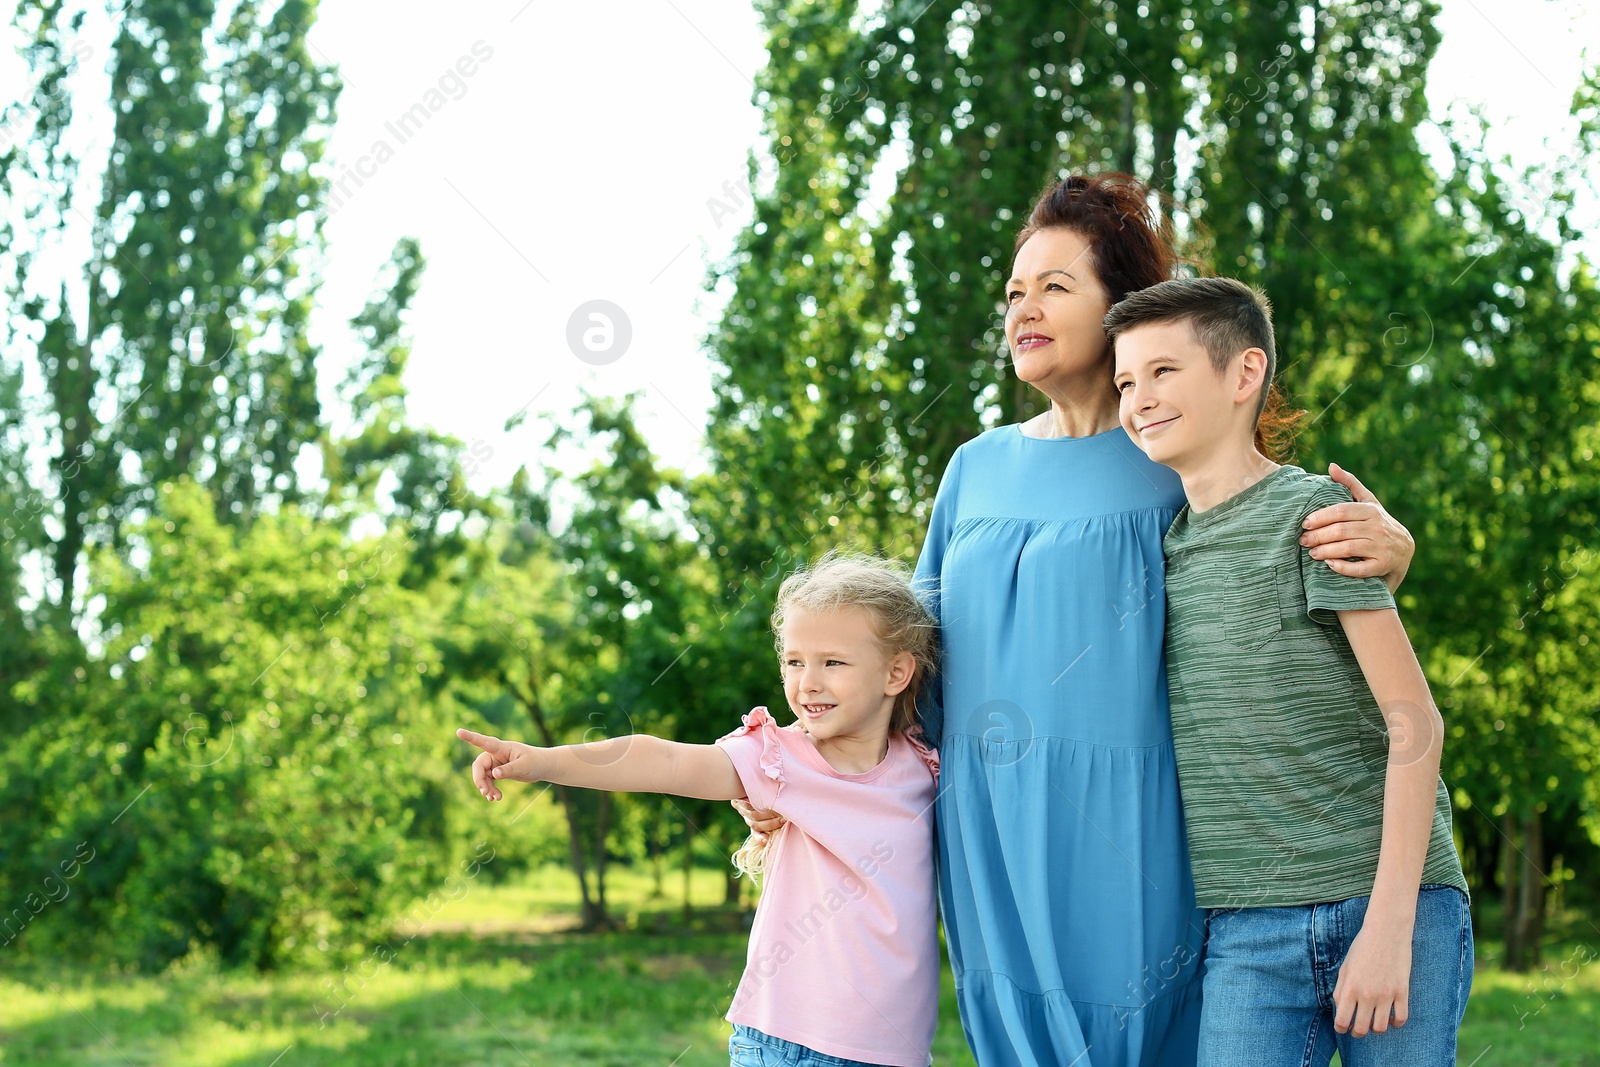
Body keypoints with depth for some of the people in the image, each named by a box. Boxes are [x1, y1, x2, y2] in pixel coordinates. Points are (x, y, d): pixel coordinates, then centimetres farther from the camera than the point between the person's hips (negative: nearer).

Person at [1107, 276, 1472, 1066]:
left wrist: (1389, 925, -15)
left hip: (1389, 908, -4)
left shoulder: (1312, 511, -4)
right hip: (1248, 933, 4)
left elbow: (1415, 724, -9)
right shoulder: (1161, 543, 13)